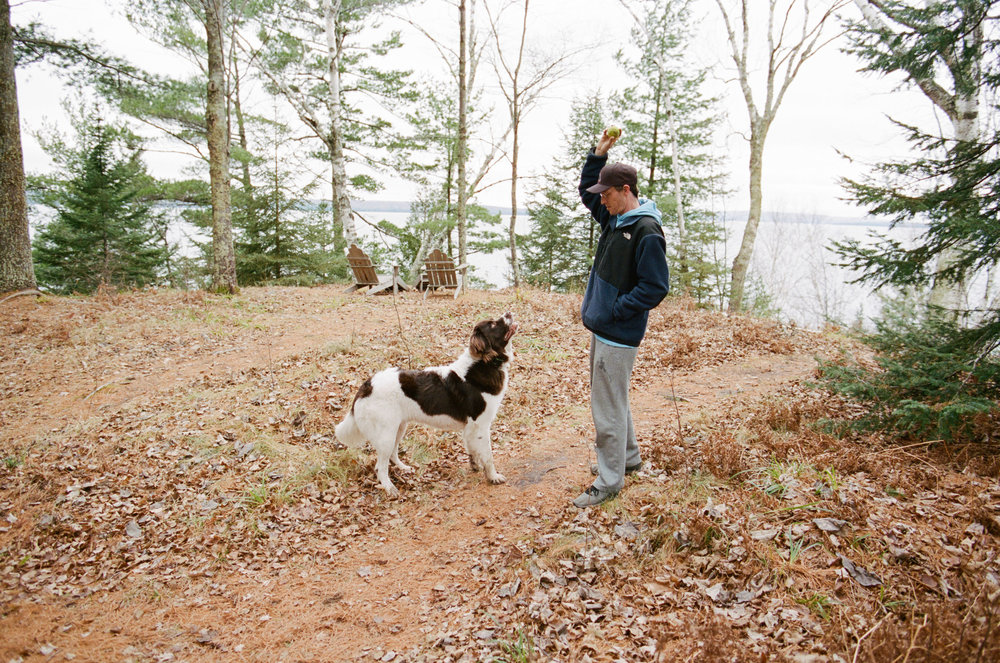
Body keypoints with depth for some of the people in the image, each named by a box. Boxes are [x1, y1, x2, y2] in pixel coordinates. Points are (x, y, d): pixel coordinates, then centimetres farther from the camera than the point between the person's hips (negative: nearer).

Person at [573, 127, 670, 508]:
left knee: (608, 408, -2)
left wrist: (613, 311, -19)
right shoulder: (615, 218, 8)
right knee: (611, 399, 21)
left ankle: (609, 481, 11)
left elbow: (655, 287, -21)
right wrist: (599, 153, 12)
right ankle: (628, 458, 38)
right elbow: (586, 192, 24)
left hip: (619, 335, -10)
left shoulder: (647, 232, -19)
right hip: (602, 328, 10)